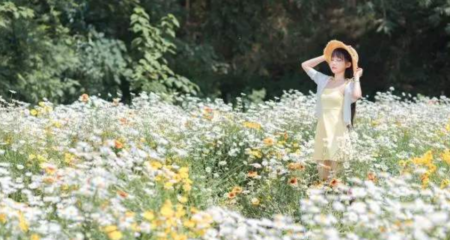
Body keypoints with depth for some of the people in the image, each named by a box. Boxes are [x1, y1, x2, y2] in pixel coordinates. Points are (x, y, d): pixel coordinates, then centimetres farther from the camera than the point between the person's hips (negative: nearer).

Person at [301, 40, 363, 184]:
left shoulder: (349, 84, -1)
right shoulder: (324, 80, 13)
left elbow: (356, 96, -24)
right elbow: (305, 65, 21)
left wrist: (356, 77, -8)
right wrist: (325, 56, 17)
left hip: (338, 133, -5)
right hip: (322, 132, 5)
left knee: (334, 179, -7)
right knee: (322, 178, 5)